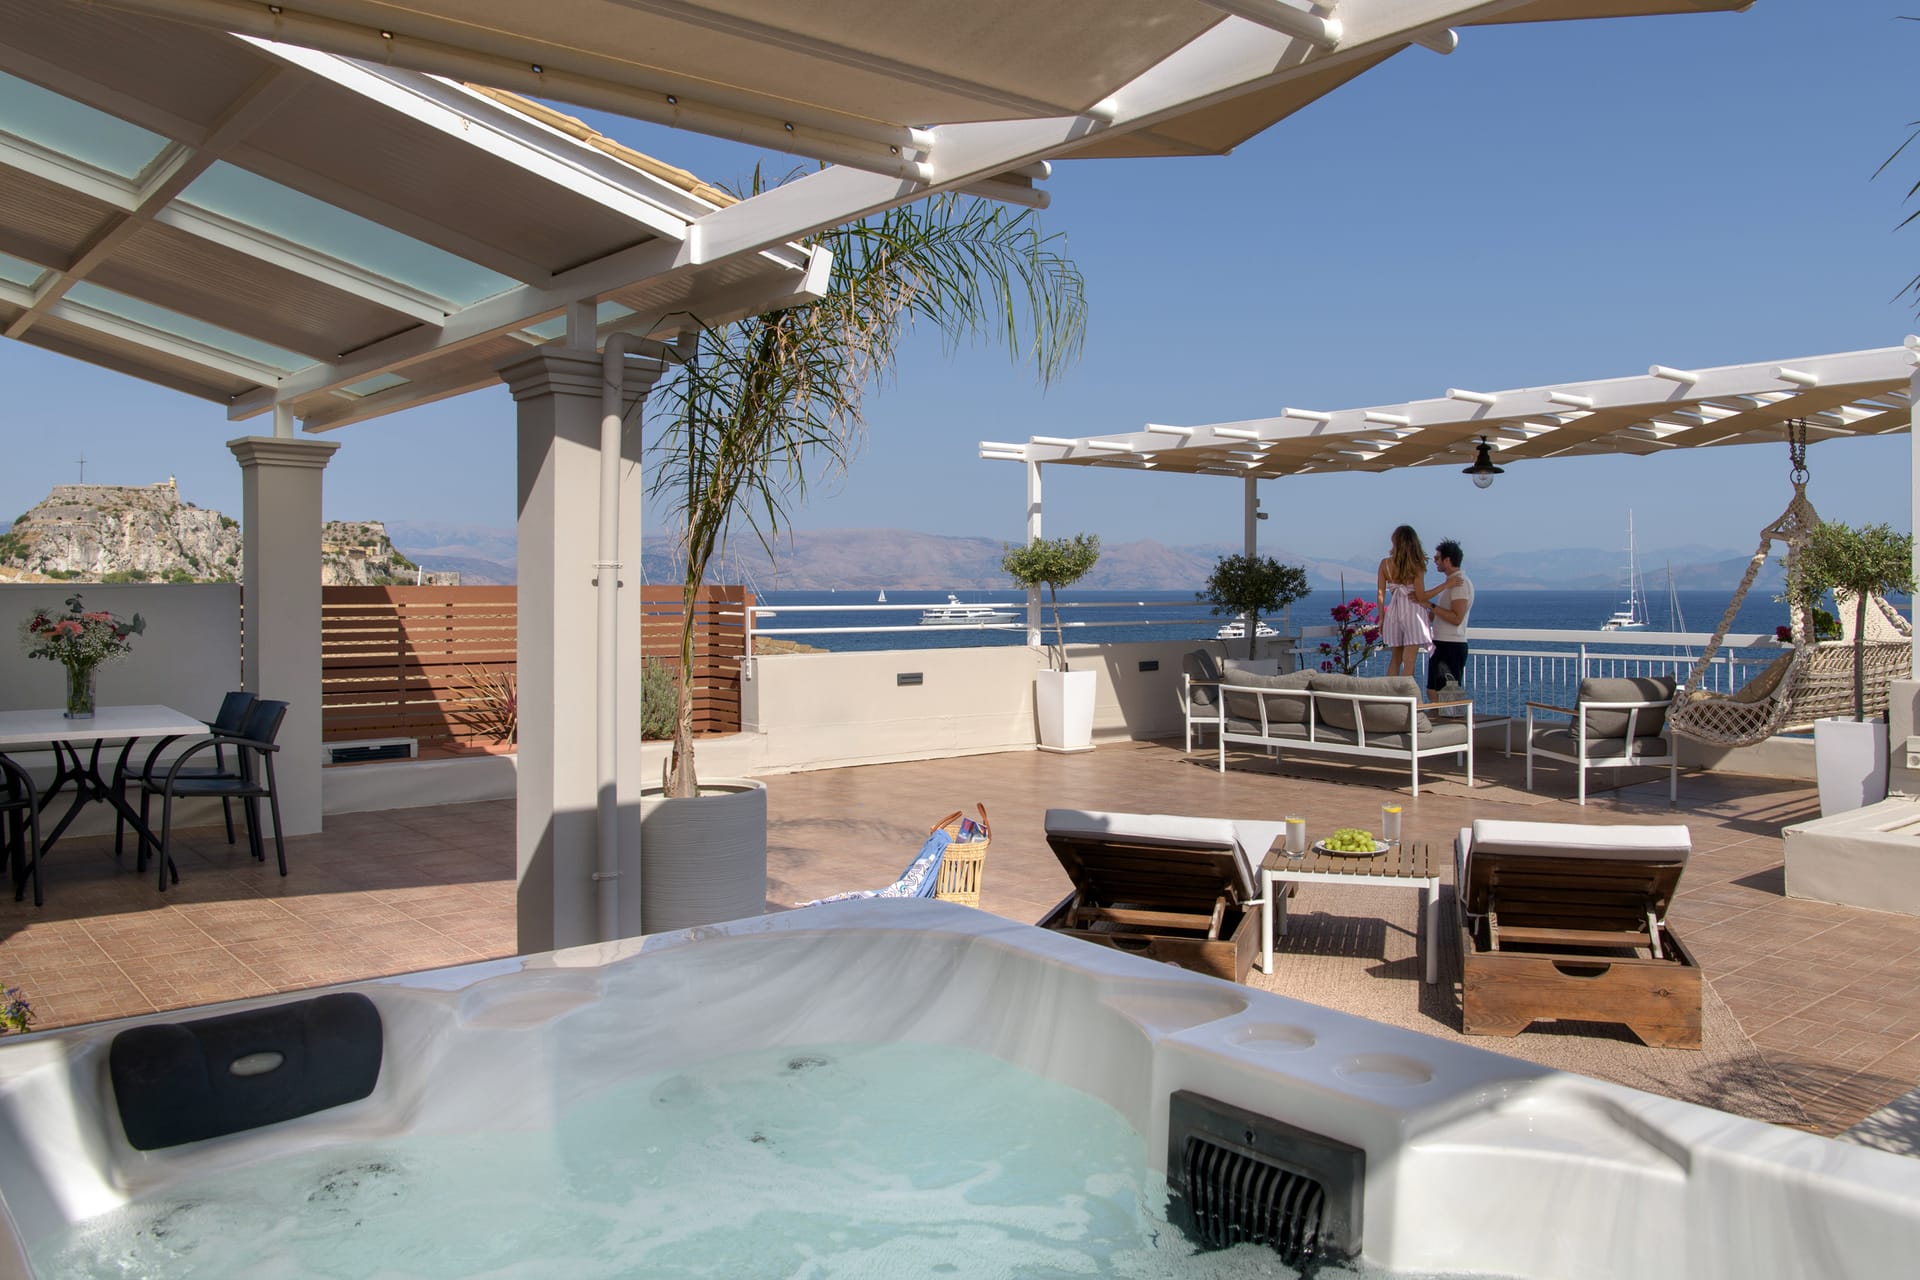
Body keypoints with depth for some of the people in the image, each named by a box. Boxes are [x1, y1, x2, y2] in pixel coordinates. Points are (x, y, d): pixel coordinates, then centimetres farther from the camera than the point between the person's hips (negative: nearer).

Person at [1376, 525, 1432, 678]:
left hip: (1393, 610, 4)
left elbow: (1380, 594, 2)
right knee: (1408, 660, -1)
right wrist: (1431, 611, 8)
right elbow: (1420, 595, -10)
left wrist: (1381, 618, 10)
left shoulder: (1385, 564, 0)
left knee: (1396, 658, 16)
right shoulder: (1416, 565, -9)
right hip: (1412, 611, -4)